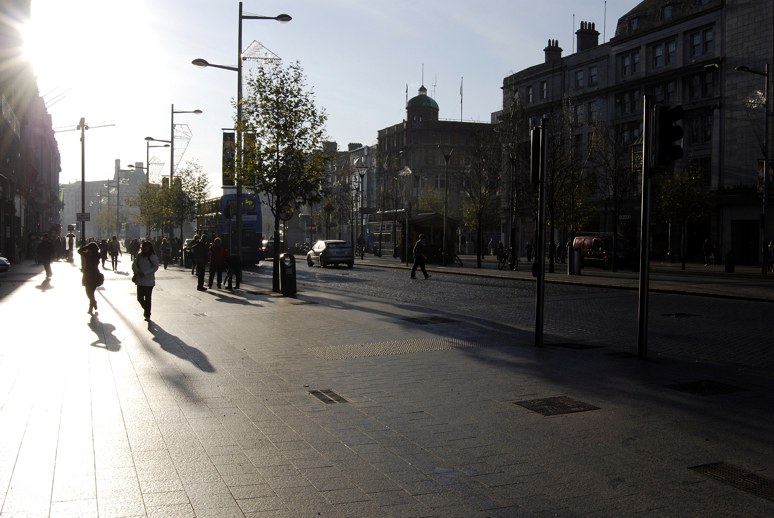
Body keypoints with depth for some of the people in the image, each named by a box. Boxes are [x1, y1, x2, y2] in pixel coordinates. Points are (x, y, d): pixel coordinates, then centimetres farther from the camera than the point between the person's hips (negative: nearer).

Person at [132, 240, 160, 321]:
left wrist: (145, 273, -19)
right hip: (140, 280, 4)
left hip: (149, 281, -4)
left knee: (147, 298, 1)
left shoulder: (153, 257, -6)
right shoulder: (139, 256, 7)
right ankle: (146, 309, 33)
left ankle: (147, 314, 12)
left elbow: (155, 267, -13)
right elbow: (134, 265, 4)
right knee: (140, 298, 5)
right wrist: (138, 271, -16)